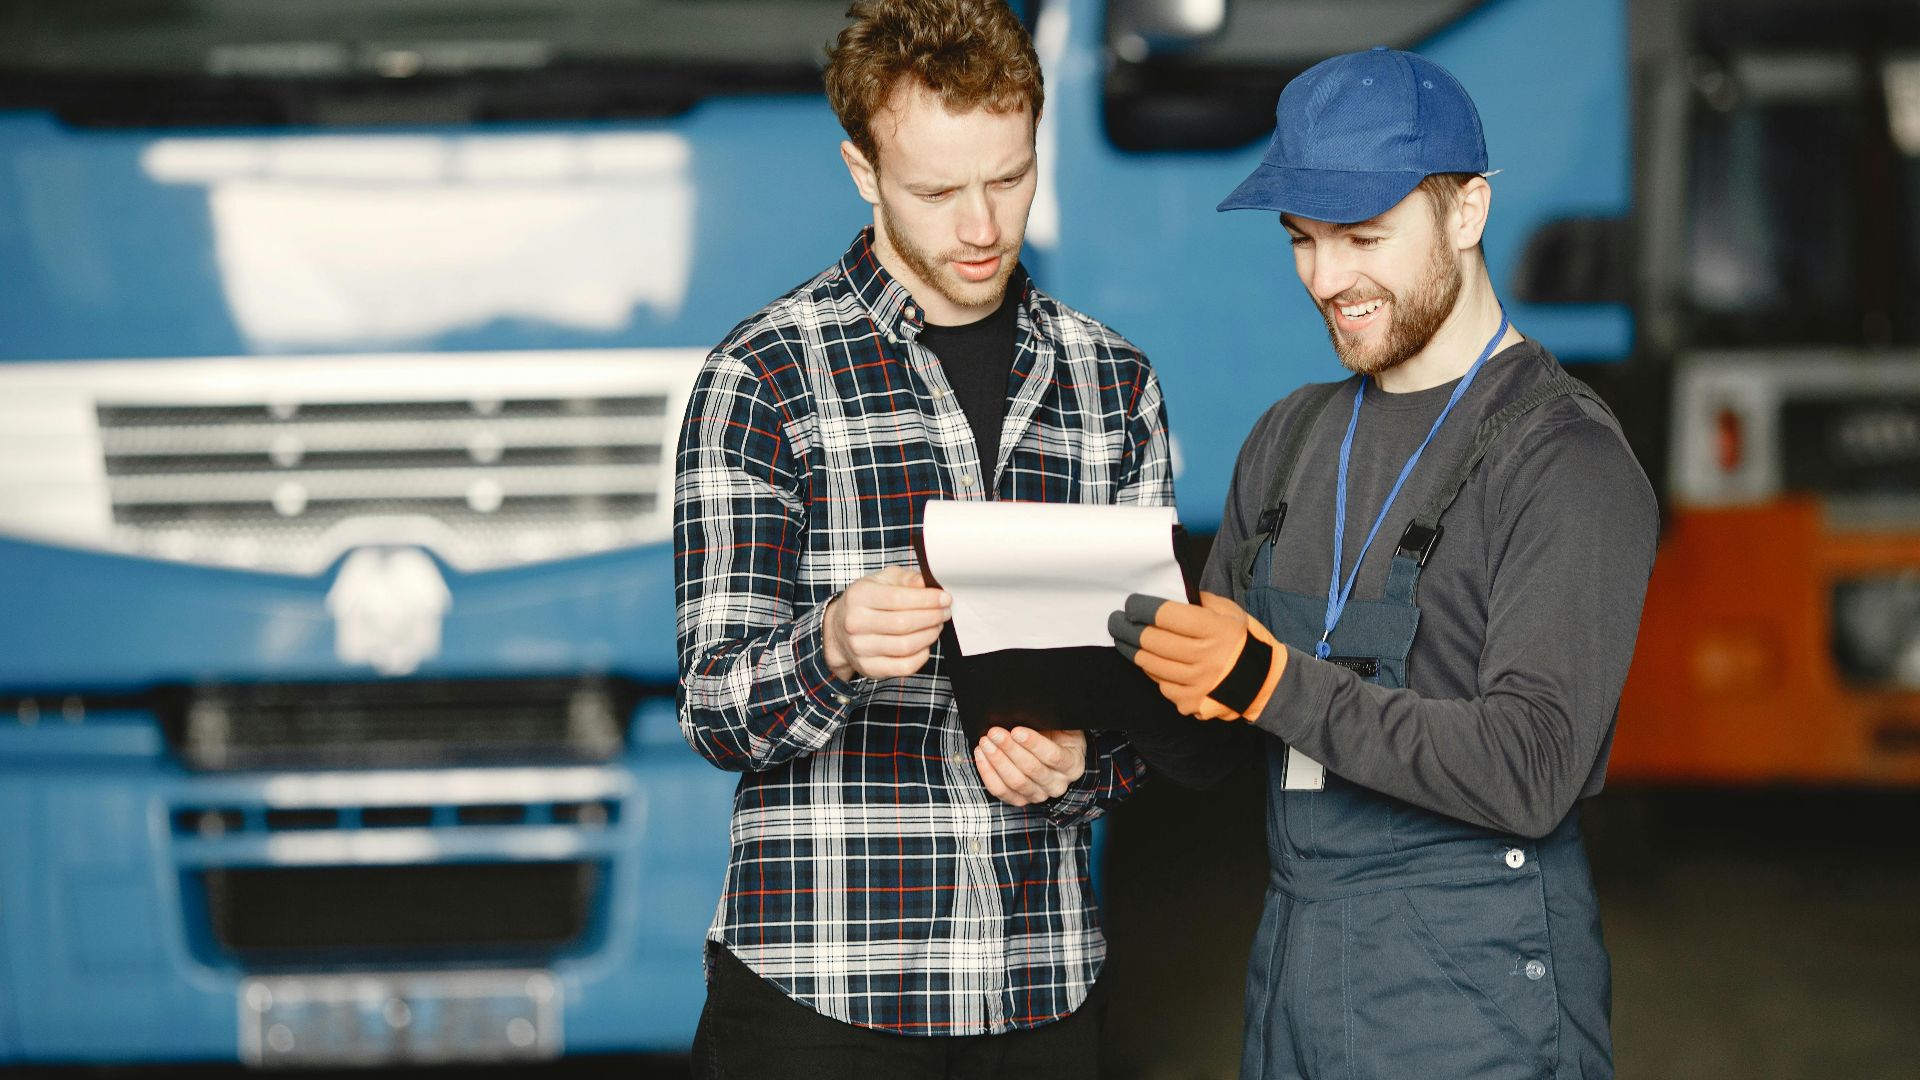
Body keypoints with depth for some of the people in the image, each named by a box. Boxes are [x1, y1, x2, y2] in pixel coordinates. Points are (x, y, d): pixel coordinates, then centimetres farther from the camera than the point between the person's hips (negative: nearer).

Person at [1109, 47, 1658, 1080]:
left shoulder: (1570, 462, -12)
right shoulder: (1290, 437, 12)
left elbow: (1529, 771, -21)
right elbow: (1223, 671, 17)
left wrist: (1271, 684, -26)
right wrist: (1175, 664, -7)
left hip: (1473, 992, -6)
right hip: (1287, 957, 6)